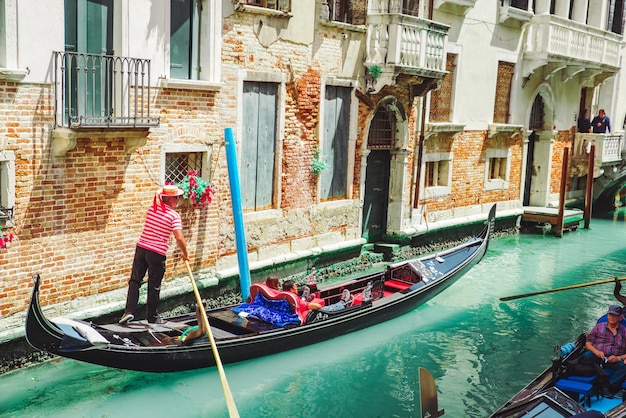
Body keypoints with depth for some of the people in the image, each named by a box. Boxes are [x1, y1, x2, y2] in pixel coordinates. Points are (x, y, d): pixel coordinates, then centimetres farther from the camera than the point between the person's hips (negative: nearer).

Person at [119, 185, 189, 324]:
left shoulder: (152, 209, 6)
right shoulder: (174, 215, -10)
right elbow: (179, 238, -17)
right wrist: (185, 253, -3)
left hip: (141, 248, 4)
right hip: (158, 253, -4)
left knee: (135, 280, 12)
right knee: (154, 286, 8)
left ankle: (129, 311, 1)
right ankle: (152, 317, 20)